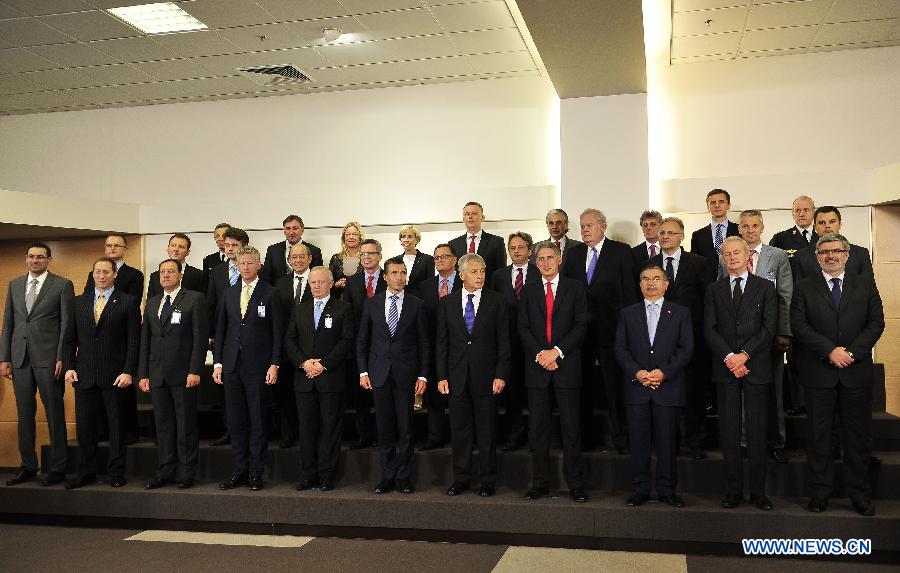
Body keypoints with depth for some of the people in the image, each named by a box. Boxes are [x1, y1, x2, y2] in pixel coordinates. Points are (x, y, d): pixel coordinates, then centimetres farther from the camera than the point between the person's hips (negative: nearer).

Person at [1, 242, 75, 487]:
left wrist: (62, 358, -11)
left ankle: (57, 467, 7)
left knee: (55, 414, 0)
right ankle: (28, 466, 19)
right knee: (24, 414, 9)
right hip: (20, 358, 5)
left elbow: (67, 324, -4)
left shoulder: (62, 285, 0)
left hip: (48, 358, -5)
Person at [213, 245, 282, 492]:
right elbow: (220, 330, 13)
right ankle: (239, 471, 18)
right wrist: (217, 363, 6)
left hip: (258, 366, -4)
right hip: (231, 366, 4)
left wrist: (274, 365, -9)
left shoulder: (270, 293, -2)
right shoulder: (229, 293, 12)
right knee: (236, 422, 9)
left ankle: (256, 473, 10)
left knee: (258, 422, 2)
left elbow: (277, 332, -3)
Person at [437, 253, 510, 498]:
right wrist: (442, 376, 0)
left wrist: (501, 375, -7)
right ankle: (461, 479, 20)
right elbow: (441, 342, 6)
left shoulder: (496, 301, 1)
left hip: (486, 375, -2)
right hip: (456, 376, 2)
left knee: (487, 430, 5)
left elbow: (503, 340, -1)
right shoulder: (447, 303, 6)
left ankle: (488, 480, 16)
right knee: (459, 430, 8)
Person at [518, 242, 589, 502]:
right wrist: (540, 354, -9)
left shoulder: (576, 288, 5)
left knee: (571, 428, 1)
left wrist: (556, 351, -12)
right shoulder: (529, 291, 11)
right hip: (537, 367, 2)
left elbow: (581, 325, -2)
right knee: (538, 429, 5)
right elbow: (523, 327, 5)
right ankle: (540, 484, 13)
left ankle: (576, 485, 9)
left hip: (567, 366, -2)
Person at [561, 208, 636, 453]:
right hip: (580, 328, 4)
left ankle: (620, 437, 11)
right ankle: (589, 435, 21)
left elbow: (629, 289, -2)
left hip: (609, 327, -4)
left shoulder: (621, 251, 0)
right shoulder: (574, 253, 12)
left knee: (614, 384, 0)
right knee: (582, 384, 9)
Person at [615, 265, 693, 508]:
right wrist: (636, 372, -10)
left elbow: (686, 348, 0)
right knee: (638, 441, 3)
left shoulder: (680, 313, 8)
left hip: (669, 387, -1)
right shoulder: (628, 314, 12)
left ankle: (667, 490, 13)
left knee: (667, 440, 2)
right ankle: (640, 490, 11)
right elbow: (620, 348, 6)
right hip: (636, 388, 1)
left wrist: (664, 372, -12)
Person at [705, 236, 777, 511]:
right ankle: (733, 491, 9)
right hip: (725, 368, 1)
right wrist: (729, 357, -10)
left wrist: (744, 354, -12)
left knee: (757, 431, 1)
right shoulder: (714, 289, 12)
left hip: (756, 367, -1)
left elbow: (769, 328, -2)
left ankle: (758, 491, 9)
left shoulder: (765, 287, 7)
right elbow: (709, 329, 3)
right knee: (729, 430, 2)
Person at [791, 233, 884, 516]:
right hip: (819, 372, -1)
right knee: (818, 436, 4)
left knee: (858, 436, 7)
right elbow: (799, 325, -4)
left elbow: (876, 323, 3)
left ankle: (859, 494, 18)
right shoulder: (804, 288, 6)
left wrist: (852, 352, -11)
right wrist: (830, 351, -14)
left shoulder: (865, 285, 10)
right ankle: (820, 493, 13)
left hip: (857, 372, 1)